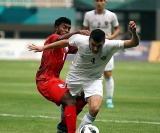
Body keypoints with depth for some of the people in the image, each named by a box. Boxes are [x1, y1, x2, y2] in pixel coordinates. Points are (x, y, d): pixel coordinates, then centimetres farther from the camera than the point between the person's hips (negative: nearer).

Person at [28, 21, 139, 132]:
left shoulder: (110, 45, -29)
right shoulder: (80, 40, -27)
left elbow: (134, 43, -34)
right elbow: (65, 42, -6)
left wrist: (134, 32, -56)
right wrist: (43, 48, 1)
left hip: (94, 80, -1)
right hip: (75, 77, 1)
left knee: (95, 108, -23)